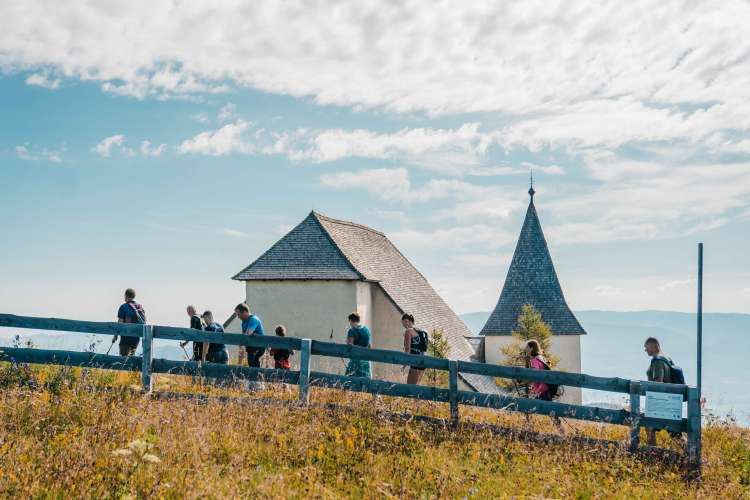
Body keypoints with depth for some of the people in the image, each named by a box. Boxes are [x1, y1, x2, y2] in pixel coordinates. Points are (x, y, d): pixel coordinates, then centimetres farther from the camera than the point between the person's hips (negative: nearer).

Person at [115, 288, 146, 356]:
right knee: (131, 356, 17)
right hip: (137, 338, 6)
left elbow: (120, 323, -12)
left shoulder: (124, 307, -10)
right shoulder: (141, 307, 8)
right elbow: (144, 323, 10)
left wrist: (115, 336, -3)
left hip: (126, 336, -6)